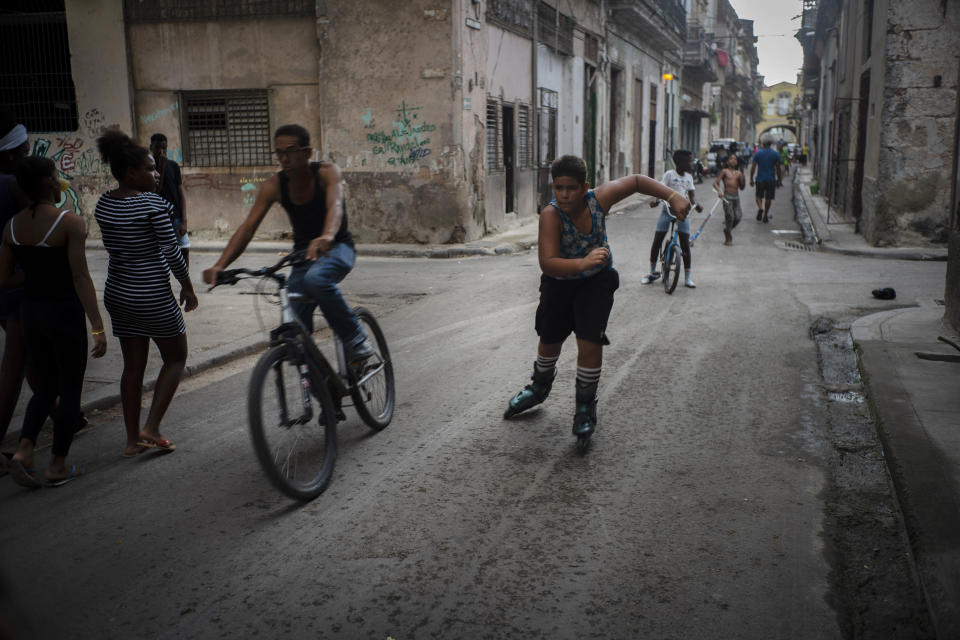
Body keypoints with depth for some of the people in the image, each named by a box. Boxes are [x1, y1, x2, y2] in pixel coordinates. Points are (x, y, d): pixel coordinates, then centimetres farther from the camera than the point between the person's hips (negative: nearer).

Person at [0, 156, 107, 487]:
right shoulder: (69, 223, -15)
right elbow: (81, 278, -18)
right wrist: (98, 328, -17)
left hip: (31, 311, 6)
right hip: (65, 313, -6)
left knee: (46, 386, 21)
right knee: (70, 390, 8)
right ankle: (57, 466, 14)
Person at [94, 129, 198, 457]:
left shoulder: (104, 203, 4)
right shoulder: (153, 203, -17)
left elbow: (111, 247, 12)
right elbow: (171, 251, -15)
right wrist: (187, 286, -4)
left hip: (117, 293, 7)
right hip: (153, 296, -7)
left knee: (132, 365, 14)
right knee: (176, 358, 11)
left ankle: (132, 439, 19)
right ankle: (151, 427, 3)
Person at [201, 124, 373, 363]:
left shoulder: (327, 172, -16)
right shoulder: (274, 186, -8)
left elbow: (335, 206, -37)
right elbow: (247, 227, -14)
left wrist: (326, 237, -60)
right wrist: (220, 265, -30)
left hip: (338, 248, -4)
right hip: (303, 253, 4)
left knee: (315, 279, -38)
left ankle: (356, 339, -20)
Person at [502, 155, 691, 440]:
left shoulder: (599, 198, -25)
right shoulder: (551, 214, -32)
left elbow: (637, 181, -9)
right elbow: (547, 263, -42)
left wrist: (672, 196, -19)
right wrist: (582, 263, -58)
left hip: (596, 281, 0)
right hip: (559, 281, 0)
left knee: (590, 343, -12)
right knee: (549, 340, 17)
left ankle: (585, 407, 10)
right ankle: (539, 388, 48)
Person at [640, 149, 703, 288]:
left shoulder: (688, 177, 11)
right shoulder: (670, 174, -2)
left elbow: (691, 194, 10)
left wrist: (696, 204, -10)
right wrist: (655, 200, -28)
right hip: (668, 209, -3)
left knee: (685, 244, -3)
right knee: (657, 241, -3)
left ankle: (688, 278, 2)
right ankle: (653, 272, 15)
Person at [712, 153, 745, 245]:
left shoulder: (738, 173, 12)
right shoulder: (725, 171, 2)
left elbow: (742, 188, 14)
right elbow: (715, 183, -5)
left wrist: (743, 179, -4)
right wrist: (719, 190, -23)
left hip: (736, 197, 4)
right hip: (727, 197, -4)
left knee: (738, 217, -2)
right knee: (729, 216, -8)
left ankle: (727, 230, 26)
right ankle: (728, 238, 5)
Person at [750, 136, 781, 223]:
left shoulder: (758, 153, -4)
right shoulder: (775, 154, -1)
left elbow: (753, 167, -5)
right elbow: (778, 168, 1)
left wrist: (751, 179, 1)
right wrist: (779, 180, 10)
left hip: (760, 179, -1)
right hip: (771, 179, 1)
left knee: (759, 196, 11)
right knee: (768, 198, 9)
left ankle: (760, 208, -18)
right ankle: (765, 216, 12)